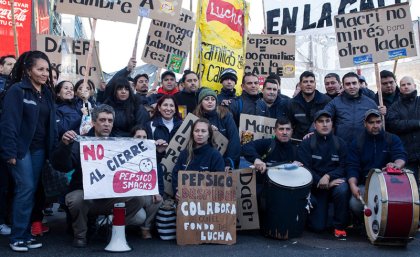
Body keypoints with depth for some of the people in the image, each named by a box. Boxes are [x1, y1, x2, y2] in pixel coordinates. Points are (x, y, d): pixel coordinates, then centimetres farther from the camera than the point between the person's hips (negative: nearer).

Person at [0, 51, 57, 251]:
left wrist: (52, 148, 6)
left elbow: (51, 122, 12)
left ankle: (25, 234, 15)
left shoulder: (47, 93, 12)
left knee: (32, 190, 7)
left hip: (40, 148, 6)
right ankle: (17, 237, 1)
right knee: (26, 188, -10)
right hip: (21, 148, -6)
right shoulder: (17, 90, -9)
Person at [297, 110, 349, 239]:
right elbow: (304, 169, -10)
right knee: (318, 226, -11)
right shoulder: (306, 144, -2)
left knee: (343, 189, -36)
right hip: (315, 187, -1)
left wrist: (328, 176, -22)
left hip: (335, 180, 1)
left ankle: (340, 226, -12)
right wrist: (323, 183, -20)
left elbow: (343, 167, -3)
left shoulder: (340, 144, 4)